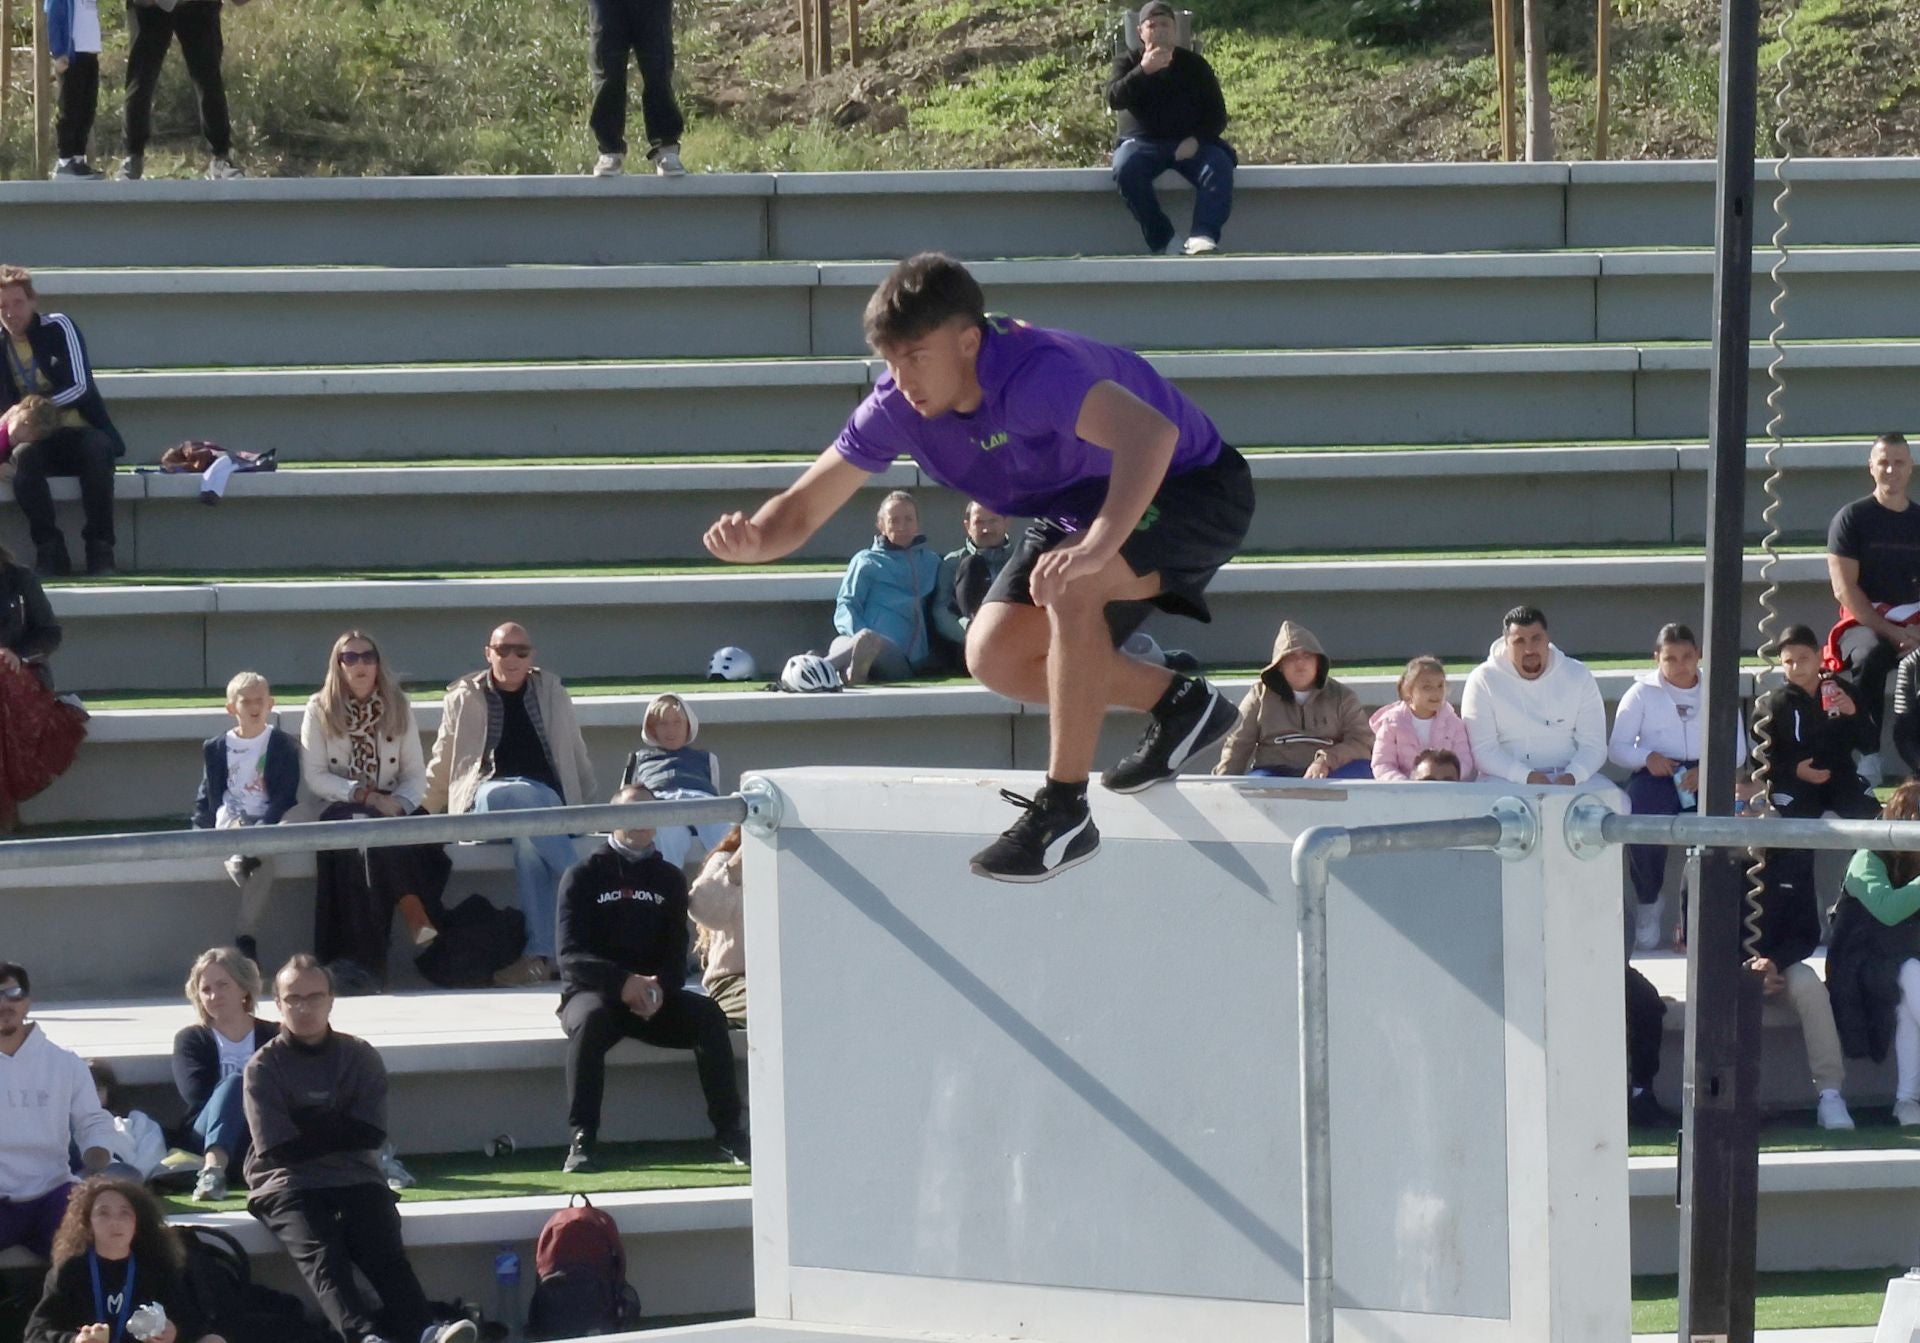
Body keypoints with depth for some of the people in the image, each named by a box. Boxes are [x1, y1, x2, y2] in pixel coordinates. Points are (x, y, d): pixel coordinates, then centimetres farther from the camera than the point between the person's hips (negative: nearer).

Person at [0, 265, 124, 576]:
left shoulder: (57, 327, -2)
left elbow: (79, 387, -10)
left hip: (81, 433, -1)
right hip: (38, 442, 1)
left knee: (97, 448, -36)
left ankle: (100, 548, -31)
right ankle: (50, 551, -32)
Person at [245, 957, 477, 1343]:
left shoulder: (361, 1057, 12)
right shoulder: (263, 1067, 4)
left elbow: (369, 1134, 1)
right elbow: (281, 1149, -5)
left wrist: (307, 1124, 0)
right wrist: (335, 1130, 0)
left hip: (356, 1179, 2)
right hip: (288, 1184, -2)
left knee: (385, 1250, -26)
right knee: (322, 1256, -31)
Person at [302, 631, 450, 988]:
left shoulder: (398, 707, 11)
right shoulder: (320, 710, 4)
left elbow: (416, 774, 8)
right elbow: (314, 777, -2)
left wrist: (400, 804, -13)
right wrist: (362, 794, -16)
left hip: (390, 808, 2)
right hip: (340, 809, -2)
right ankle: (415, 915, -39)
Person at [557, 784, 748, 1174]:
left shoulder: (668, 879, 13)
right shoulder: (585, 875, 2)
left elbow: (676, 952, 7)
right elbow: (571, 956, -9)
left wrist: (659, 987, -17)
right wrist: (623, 982, -27)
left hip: (654, 995, 3)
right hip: (591, 992, -3)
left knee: (708, 1014, -24)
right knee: (590, 1019, -37)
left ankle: (729, 1133, -22)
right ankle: (581, 1143, -38)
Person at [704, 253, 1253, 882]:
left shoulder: (1031, 372, -38)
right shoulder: (897, 407, -14)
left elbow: (1150, 433, -54)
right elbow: (804, 508, -9)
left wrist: (1096, 547, -65)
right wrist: (754, 540, -33)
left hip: (1190, 484, -9)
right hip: (1082, 508, 9)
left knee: (1069, 584, -35)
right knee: (996, 656, -3)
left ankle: (1064, 811, -25)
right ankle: (1180, 706, 14)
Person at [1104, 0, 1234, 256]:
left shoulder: (1194, 65, 11)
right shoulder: (1128, 62, 9)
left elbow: (1217, 115, 8)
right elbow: (1114, 99, -11)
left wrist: (1196, 139, -13)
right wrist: (1143, 71, -27)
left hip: (1188, 144, 1)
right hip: (1142, 142, -1)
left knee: (1219, 167, -31)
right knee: (1126, 169, -35)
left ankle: (1202, 236, -45)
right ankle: (1161, 241, -31)